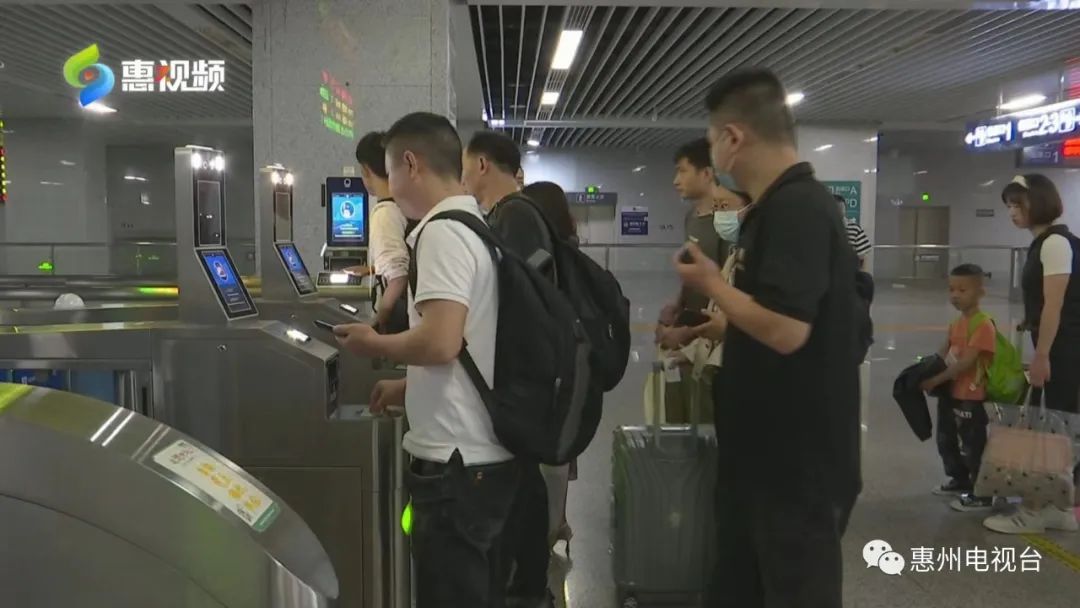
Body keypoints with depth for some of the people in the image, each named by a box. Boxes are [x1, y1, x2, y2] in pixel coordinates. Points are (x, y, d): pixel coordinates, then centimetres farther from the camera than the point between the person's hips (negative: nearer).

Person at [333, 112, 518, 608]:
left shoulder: (442, 232, -15)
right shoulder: (479, 227, 14)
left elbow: (441, 342, -26)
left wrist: (372, 343, -8)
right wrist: (409, 387, 20)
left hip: (456, 461, -9)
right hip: (491, 453, 9)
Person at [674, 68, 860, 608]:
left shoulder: (797, 208, -21)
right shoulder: (782, 206, 11)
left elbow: (786, 329, -30)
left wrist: (711, 283, -15)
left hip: (799, 460, -10)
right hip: (766, 450, 10)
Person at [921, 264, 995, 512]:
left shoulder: (983, 325, -20)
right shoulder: (956, 323, 9)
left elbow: (966, 362, -25)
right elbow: (943, 353, 11)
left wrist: (936, 380, -24)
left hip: (970, 397, -9)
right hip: (950, 393, 9)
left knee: (973, 447, 2)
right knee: (946, 441, 21)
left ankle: (982, 494, 15)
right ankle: (960, 480, 39)